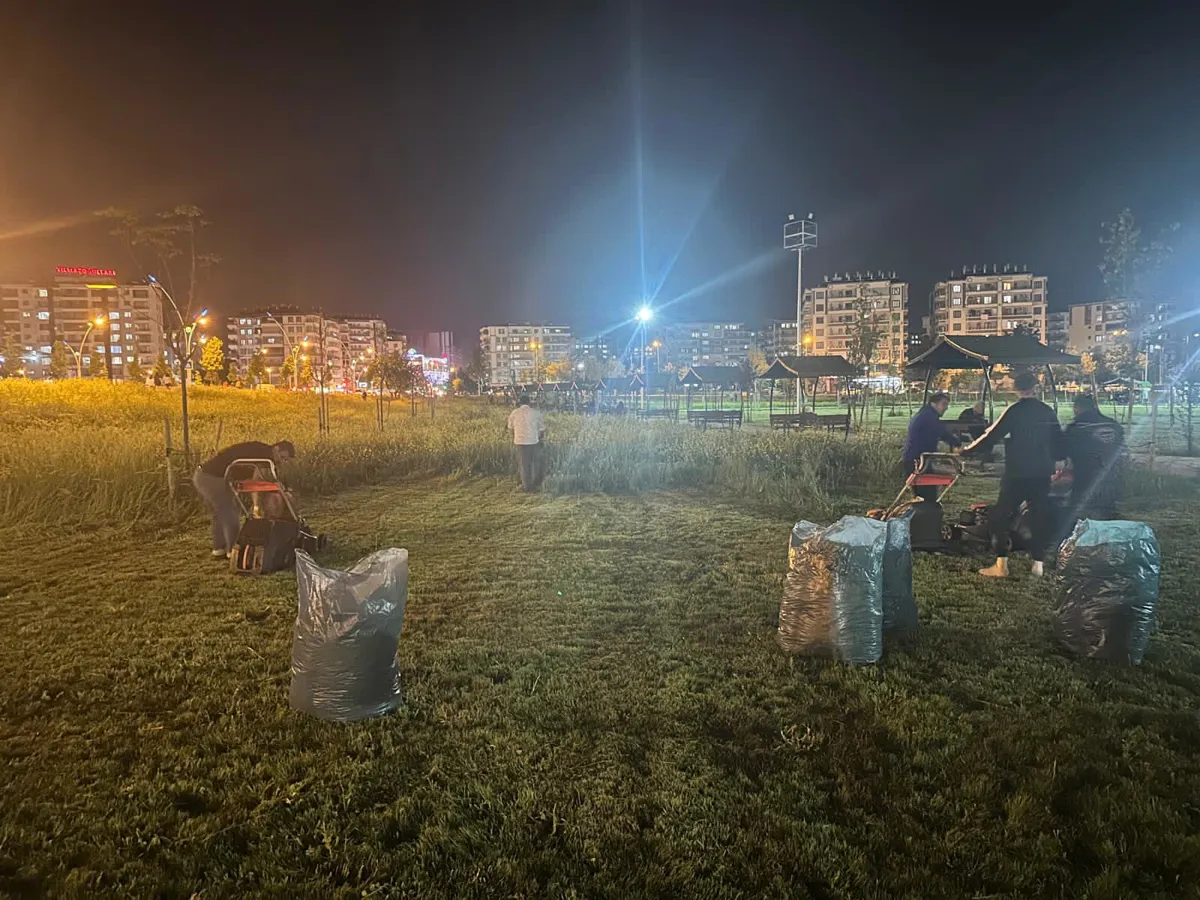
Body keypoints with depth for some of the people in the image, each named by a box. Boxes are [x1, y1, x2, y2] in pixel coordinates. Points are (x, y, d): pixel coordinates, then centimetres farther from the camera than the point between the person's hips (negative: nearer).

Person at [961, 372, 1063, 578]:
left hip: (1017, 474, -5)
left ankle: (1001, 565, -1)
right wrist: (1052, 461, 31)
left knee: (1000, 516, 2)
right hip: (1042, 474, 5)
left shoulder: (1013, 411, -10)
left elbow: (991, 436, -11)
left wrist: (966, 451, 0)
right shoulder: (1047, 412, 5)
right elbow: (1058, 442, 13)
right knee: (1040, 516, 13)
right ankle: (1038, 563, 15)